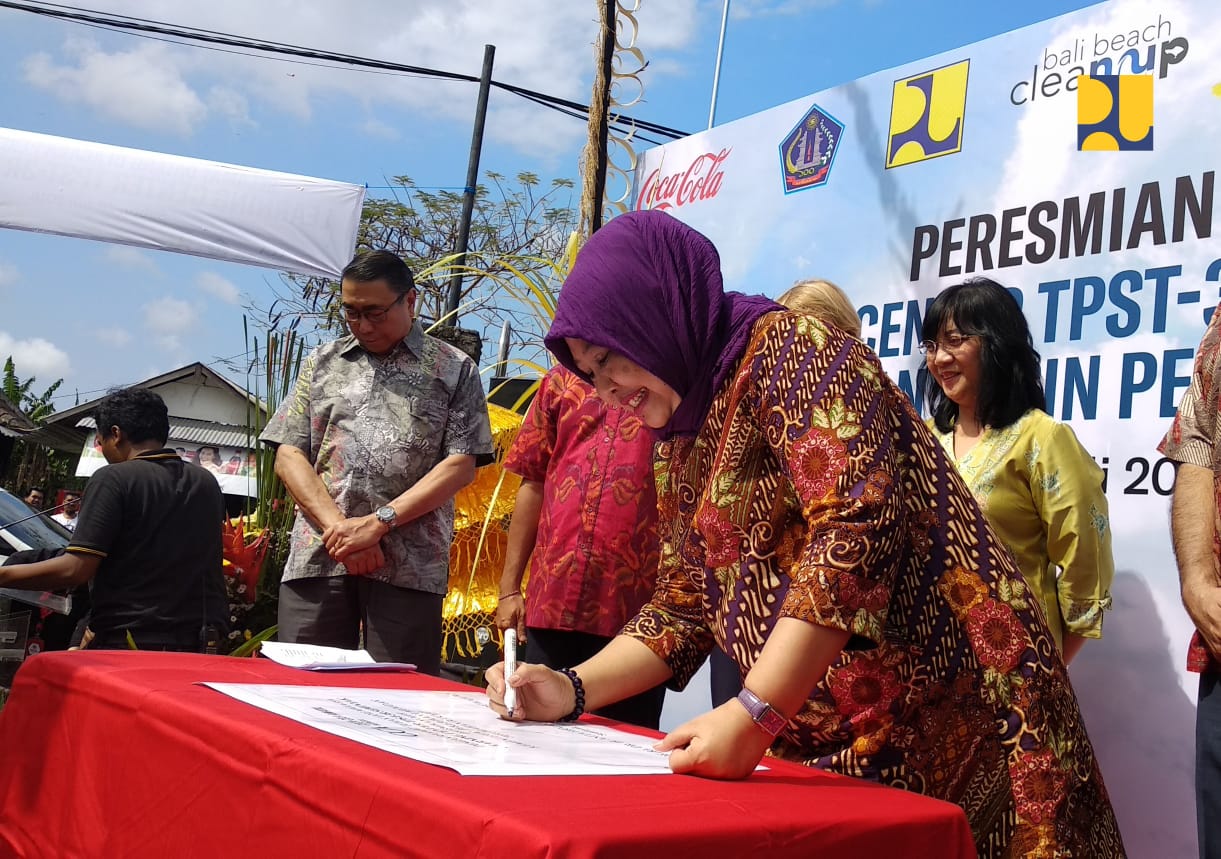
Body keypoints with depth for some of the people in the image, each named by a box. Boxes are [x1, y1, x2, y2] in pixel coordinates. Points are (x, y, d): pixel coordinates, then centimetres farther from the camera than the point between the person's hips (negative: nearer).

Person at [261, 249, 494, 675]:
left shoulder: (454, 370, 8)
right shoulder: (322, 363, 17)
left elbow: (461, 464, -1)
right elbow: (289, 455, 10)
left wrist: (379, 522, -10)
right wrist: (338, 526, -6)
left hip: (408, 564, -2)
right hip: (317, 557, 3)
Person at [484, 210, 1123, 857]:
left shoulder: (788, 349, -13)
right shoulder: (681, 446, 12)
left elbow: (855, 530, -25)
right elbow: (685, 605, 13)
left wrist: (753, 714, -29)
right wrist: (573, 691, 0)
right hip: (821, 749, 8)